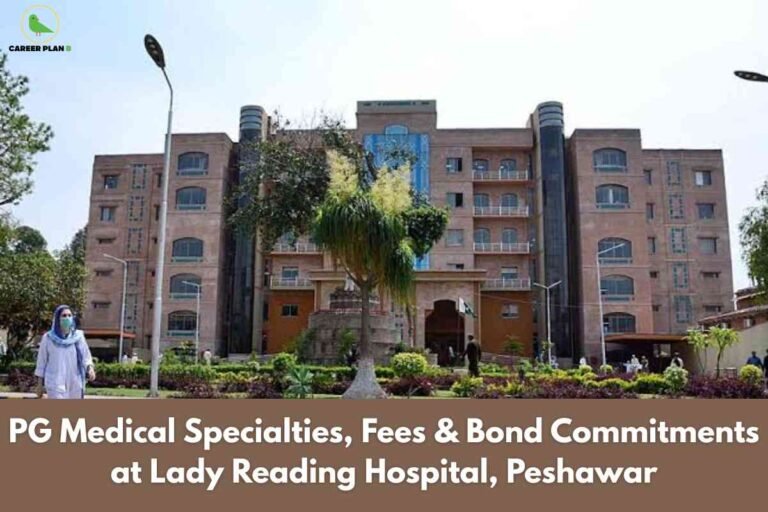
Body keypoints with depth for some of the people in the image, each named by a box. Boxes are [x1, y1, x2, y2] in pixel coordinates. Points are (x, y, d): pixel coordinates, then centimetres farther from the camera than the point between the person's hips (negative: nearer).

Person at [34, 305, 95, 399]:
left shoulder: (78, 336, 2)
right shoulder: (48, 338, -1)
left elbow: (86, 356, -1)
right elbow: (42, 362, 5)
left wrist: (90, 368, -22)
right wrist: (40, 385, 6)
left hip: (74, 384, 2)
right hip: (55, 384, -2)